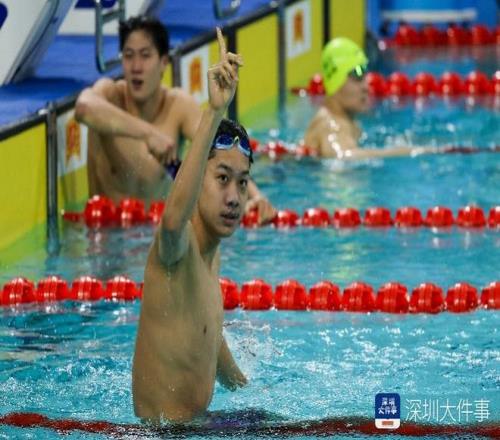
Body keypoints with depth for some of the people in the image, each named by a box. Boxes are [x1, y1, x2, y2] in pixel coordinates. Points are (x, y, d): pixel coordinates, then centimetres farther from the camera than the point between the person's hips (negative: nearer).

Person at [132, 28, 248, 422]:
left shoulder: (209, 254, 9)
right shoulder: (178, 245, -18)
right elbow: (174, 217, -44)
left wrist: (240, 382, 44)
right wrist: (214, 113, -52)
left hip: (196, 423, 9)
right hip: (163, 433, -9)